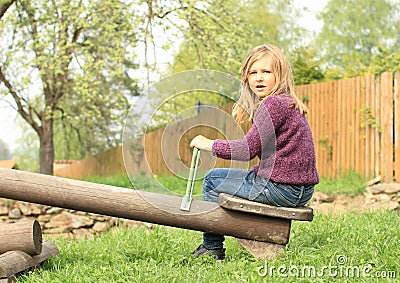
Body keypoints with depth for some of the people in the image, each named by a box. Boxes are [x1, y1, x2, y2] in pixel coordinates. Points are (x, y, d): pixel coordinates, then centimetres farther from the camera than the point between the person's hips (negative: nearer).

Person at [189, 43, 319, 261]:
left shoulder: (273, 104, -16)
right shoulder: (288, 103, 16)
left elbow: (248, 149, -19)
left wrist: (208, 144, -8)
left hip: (281, 188, -10)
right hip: (301, 190, 10)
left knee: (212, 180, 7)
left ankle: (212, 248, 16)